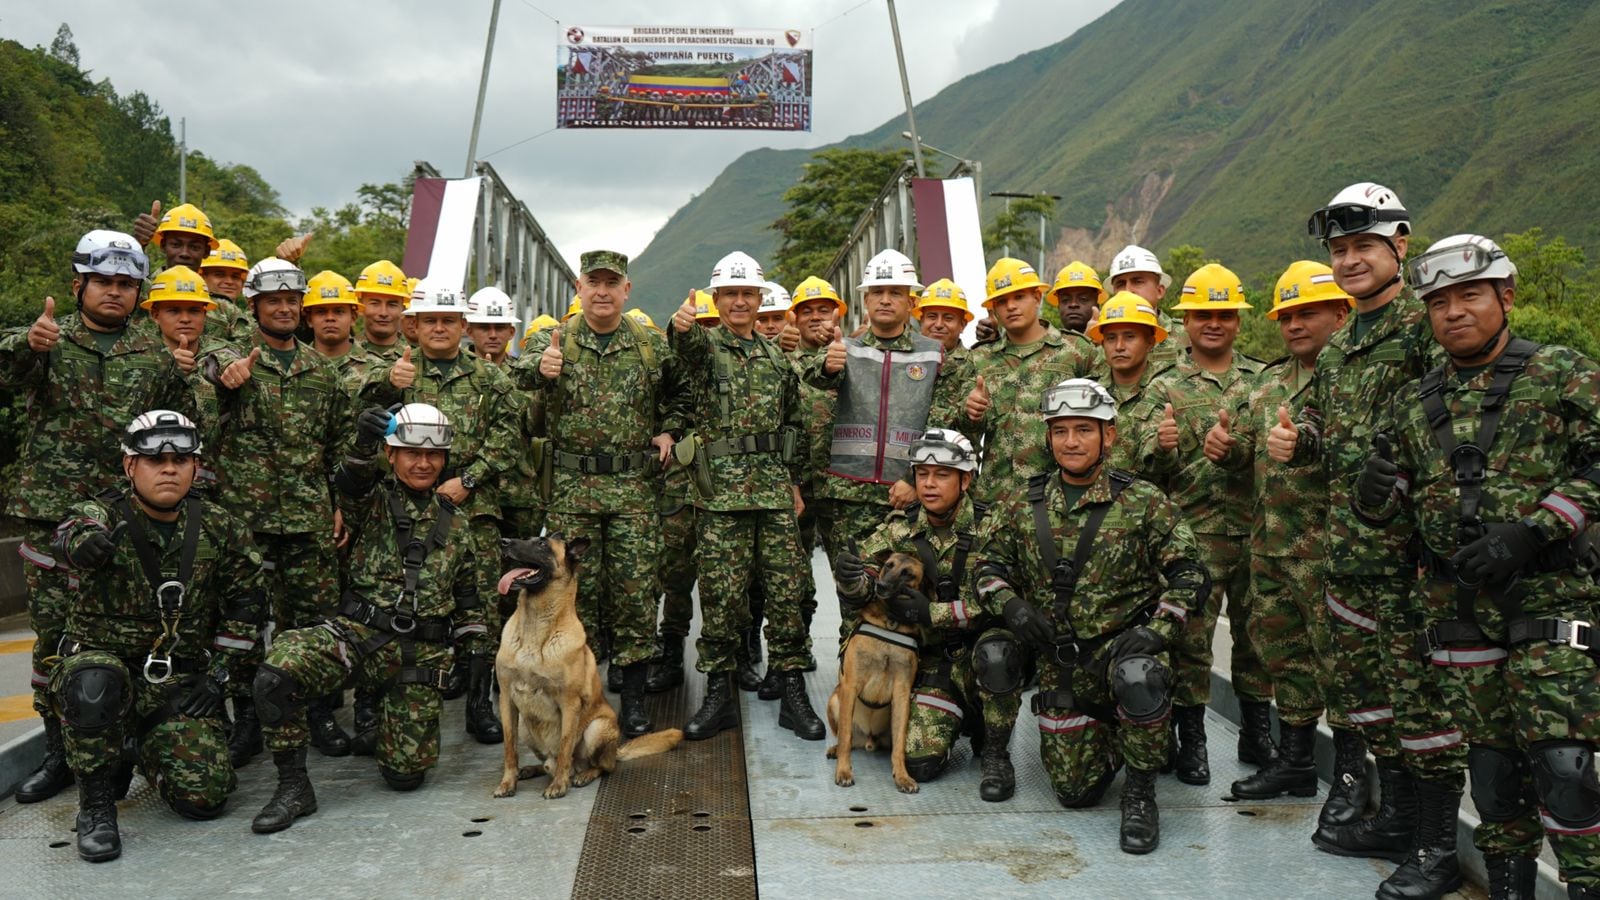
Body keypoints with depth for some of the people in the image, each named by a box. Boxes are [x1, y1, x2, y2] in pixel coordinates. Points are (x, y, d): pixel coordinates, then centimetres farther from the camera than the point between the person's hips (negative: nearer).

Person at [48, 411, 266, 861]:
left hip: (181, 682, 2)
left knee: (204, 796, -12)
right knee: (95, 684, -39)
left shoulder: (220, 530, -2)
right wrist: (85, 544, -61)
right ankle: (96, 801, -12)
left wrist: (217, 675, -1)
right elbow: (70, 539, -36)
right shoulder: (102, 516, -12)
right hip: (103, 660, -2)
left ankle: (145, 748, 24)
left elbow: (245, 603, 7)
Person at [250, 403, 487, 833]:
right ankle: (294, 786, -10)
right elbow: (351, 487, -23)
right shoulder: (375, 501, 3)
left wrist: (473, 651, 12)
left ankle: (395, 719, 35)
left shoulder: (455, 522, 13)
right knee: (276, 672, -30)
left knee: (406, 774, -1)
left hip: (424, 651, 2)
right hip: (360, 632, -2)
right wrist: (363, 445, -44)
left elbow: (469, 596, 21)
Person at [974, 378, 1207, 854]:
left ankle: (1140, 792, -12)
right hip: (1058, 660, 3)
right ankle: (1109, 735, 37)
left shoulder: (1144, 502, -7)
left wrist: (1156, 629, -20)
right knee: (1074, 791, 1)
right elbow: (987, 562, 9)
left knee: (1136, 679, -40)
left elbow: (1189, 575, -6)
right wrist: (1012, 605, -10)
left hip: (1124, 643, -3)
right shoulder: (1023, 505, 1)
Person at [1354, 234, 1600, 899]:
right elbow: (1382, 512, 15)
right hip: (1456, 603, 4)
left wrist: (1529, 533, -18)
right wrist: (1376, 487, -9)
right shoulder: (1416, 404, 13)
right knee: (1490, 751, 10)